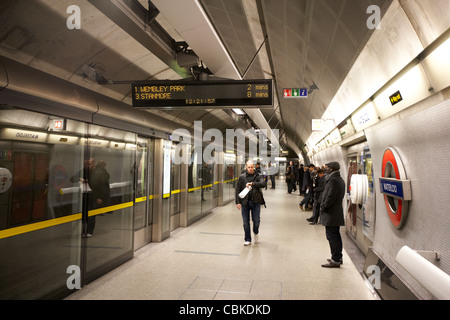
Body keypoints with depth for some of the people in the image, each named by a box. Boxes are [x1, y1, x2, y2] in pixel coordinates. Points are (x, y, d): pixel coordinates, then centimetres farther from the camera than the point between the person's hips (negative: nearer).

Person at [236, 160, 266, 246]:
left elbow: (263, 184, -17)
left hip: (256, 202, -1)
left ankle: (256, 232, 35)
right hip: (245, 202, 1)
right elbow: (238, 190, 5)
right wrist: (238, 202, -1)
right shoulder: (242, 177, 3)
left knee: (256, 220, 2)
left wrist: (252, 183, -28)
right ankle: (247, 239, 20)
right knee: (246, 222, 5)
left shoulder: (258, 176, 1)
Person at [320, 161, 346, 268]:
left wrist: (323, 207, -9)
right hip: (337, 212, 10)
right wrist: (324, 206, 15)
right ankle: (338, 257, 27)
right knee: (335, 236, 17)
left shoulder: (333, 180, -19)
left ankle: (335, 260, 2)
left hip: (331, 213, -10)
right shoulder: (340, 180, 13)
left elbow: (330, 197, -23)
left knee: (332, 236, -4)